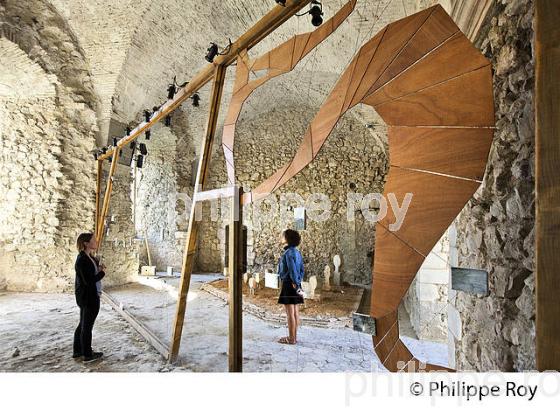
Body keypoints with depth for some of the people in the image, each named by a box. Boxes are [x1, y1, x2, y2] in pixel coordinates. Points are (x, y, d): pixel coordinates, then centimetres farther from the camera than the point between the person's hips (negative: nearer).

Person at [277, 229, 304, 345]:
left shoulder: (288, 253, -16)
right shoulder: (297, 252, 10)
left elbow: (292, 269, -21)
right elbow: (301, 269, 13)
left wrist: (296, 285, -16)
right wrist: (298, 282, 15)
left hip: (289, 284, -9)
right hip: (295, 284, 9)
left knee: (290, 313, 0)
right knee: (295, 311, 14)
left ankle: (291, 339, 10)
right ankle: (294, 336, 23)